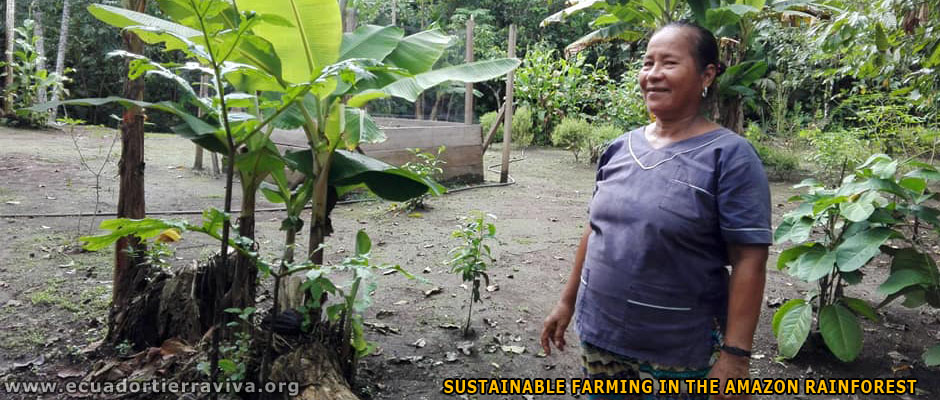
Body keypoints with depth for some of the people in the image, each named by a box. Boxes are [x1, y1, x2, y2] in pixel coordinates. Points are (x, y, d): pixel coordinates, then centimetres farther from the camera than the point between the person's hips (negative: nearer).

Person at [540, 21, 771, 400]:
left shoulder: (730, 156, -13)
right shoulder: (620, 148, 3)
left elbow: (748, 261, -15)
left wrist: (735, 354, -18)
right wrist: (567, 301, 12)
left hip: (678, 351, -5)